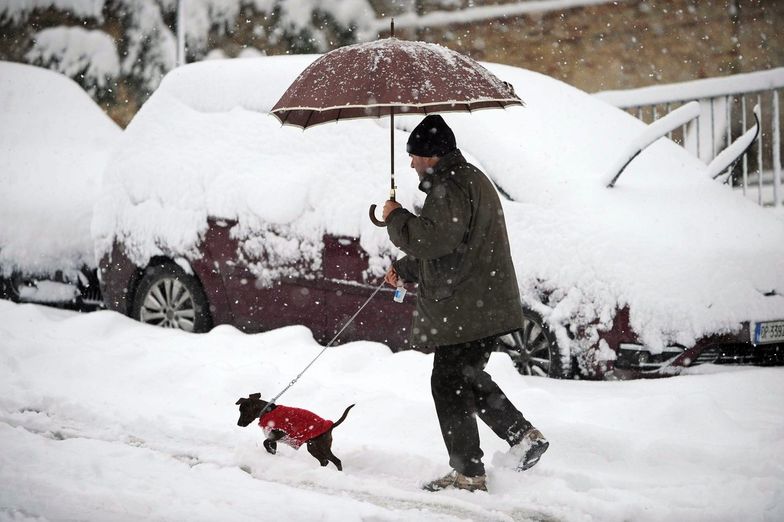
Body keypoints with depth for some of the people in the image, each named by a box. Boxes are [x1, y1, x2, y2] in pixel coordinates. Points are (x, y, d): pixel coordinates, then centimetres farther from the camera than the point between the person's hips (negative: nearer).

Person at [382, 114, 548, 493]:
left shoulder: (452, 187, -16)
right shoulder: (471, 179, 21)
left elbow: (432, 238, -28)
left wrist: (396, 218, -12)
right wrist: (404, 269, 25)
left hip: (466, 312, -11)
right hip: (484, 306, 11)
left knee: (449, 385, -5)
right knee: (467, 378, 22)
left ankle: (468, 473, -2)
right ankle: (523, 434, 18)